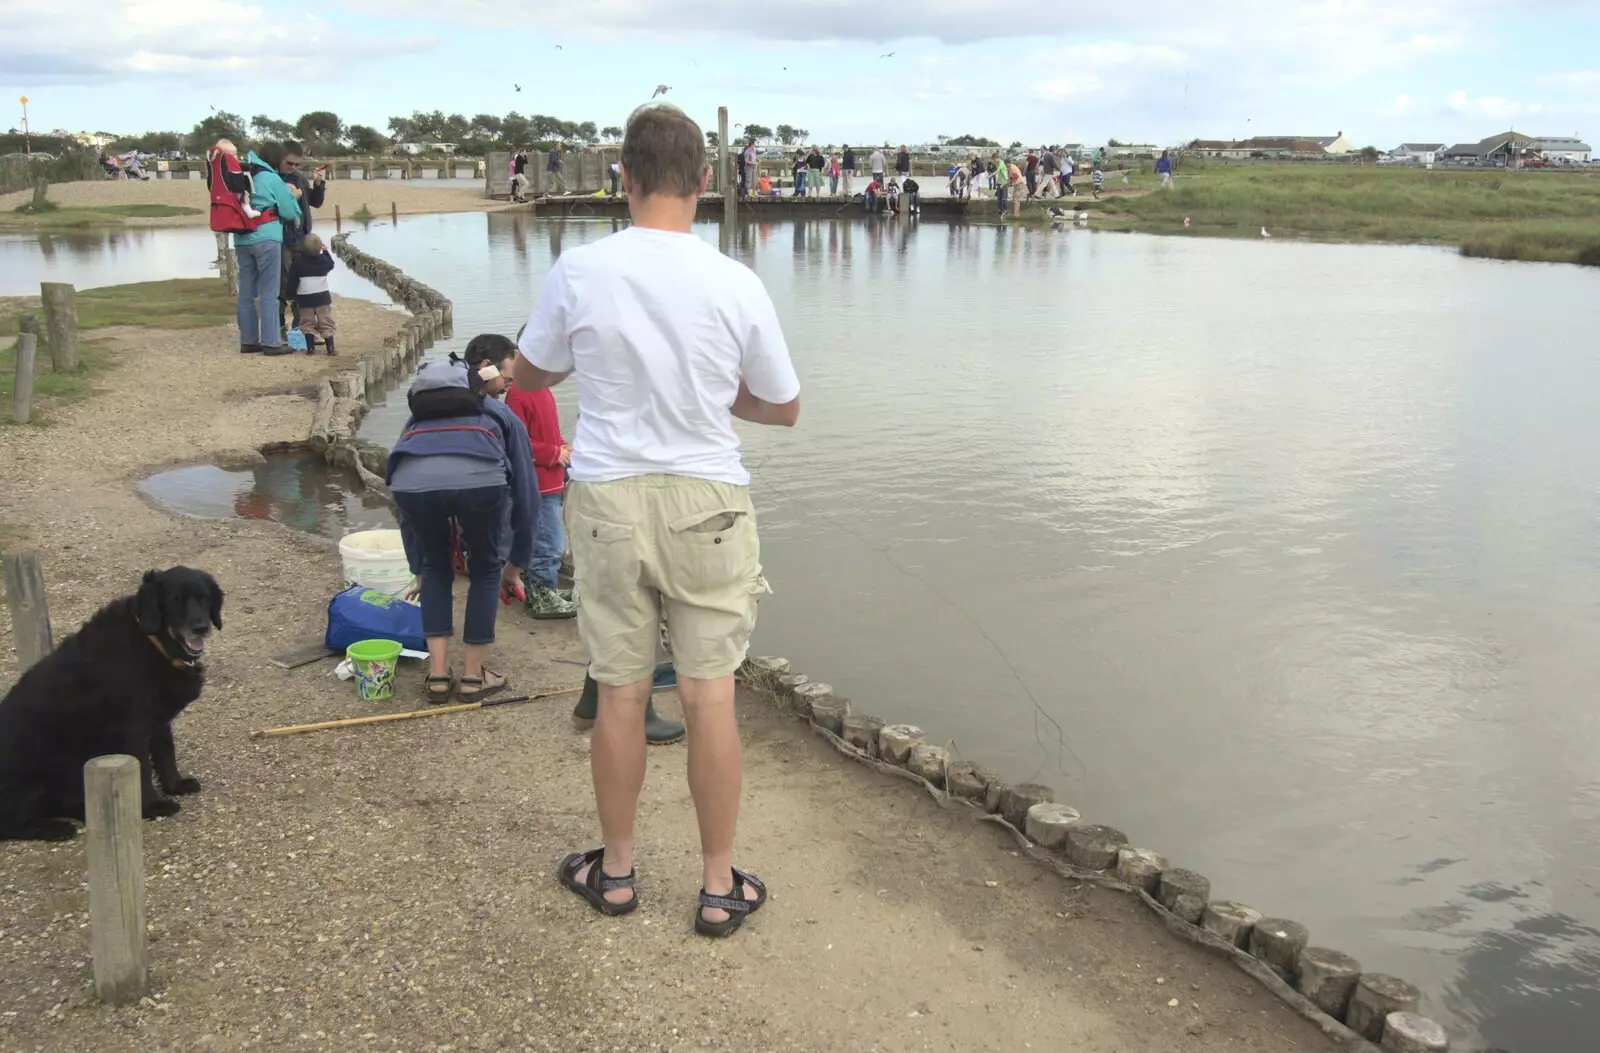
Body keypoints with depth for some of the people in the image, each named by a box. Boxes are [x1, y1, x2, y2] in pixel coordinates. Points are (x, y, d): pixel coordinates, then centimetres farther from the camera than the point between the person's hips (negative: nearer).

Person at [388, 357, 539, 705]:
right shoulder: (502, 416, 36)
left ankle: (437, 675, 28)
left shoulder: (416, 421, 42)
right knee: (485, 568, 25)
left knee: (435, 567, 30)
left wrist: (417, 569, 57)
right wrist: (515, 563, 42)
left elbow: (405, 514, 45)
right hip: (478, 478, -2)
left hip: (411, 480, 2)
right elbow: (524, 492, 33)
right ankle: (472, 676, 29)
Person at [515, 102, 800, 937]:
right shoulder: (737, 285, -9)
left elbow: (528, 375, 8)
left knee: (619, 695, 12)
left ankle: (614, 869, 30)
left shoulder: (578, 272, -9)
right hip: (706, 501, 0)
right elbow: (783, 408, 3)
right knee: (710, 696, 8)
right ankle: (719, 885, 20)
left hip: (608, 498, 1)